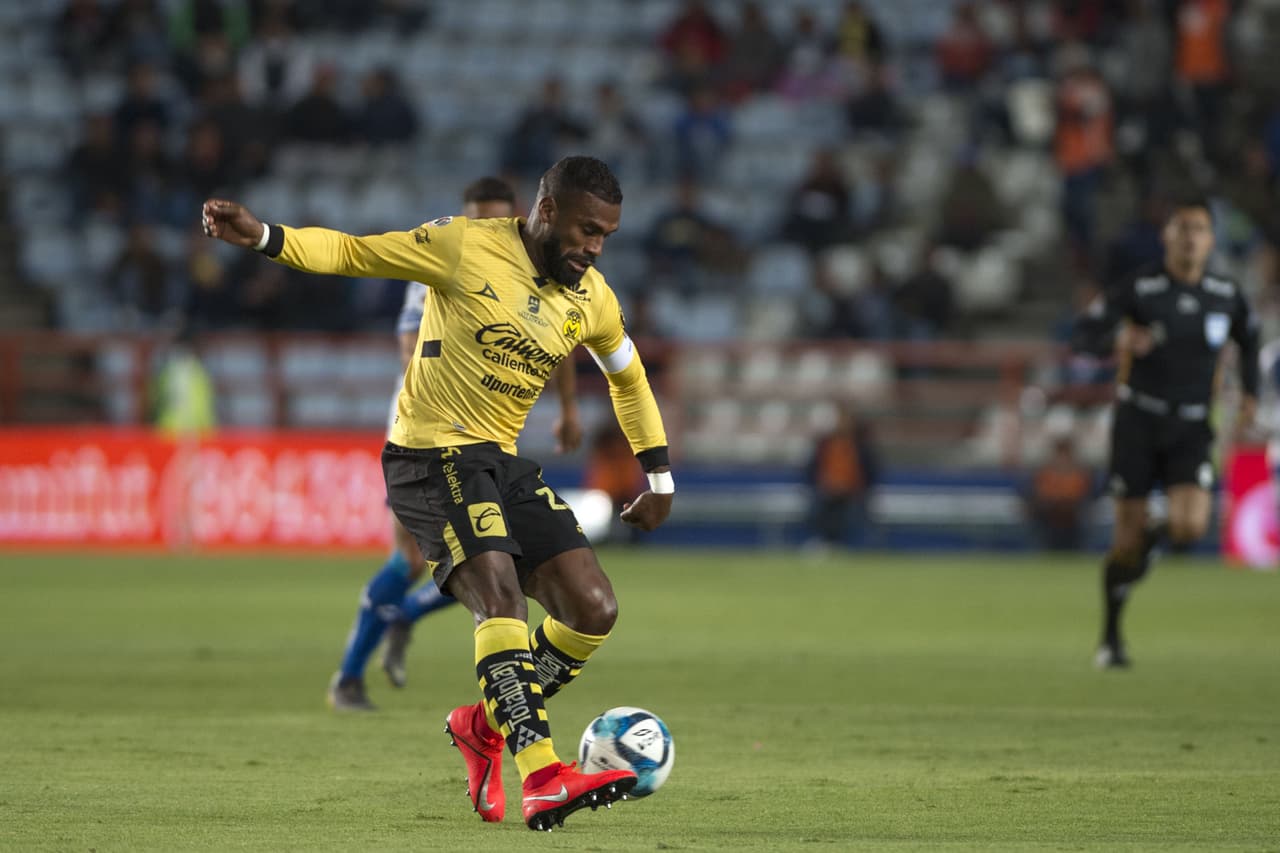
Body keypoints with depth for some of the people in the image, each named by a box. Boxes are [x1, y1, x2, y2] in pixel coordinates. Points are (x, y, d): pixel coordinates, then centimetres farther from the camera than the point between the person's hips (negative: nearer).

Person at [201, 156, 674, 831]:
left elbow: (628, 378, 26)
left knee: (594, 610, -7)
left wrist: (658, 475, 25)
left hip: (504, 466, 7)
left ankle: (486, 726, 15)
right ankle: (541, 777, -39)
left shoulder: (592, 300, 7)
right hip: (429, 453, -7)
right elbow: (352, 252, -6)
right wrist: (262, 237, -21)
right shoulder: (466, 246, -10)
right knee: (499, 592, -28)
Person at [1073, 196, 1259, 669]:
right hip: (1138, 420, -2)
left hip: (1191, 429, 2)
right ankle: (1111, 638, 17)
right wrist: (1120, 338, -32)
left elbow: (1248, 339, 20)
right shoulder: (1139, 291, -9)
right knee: (1127, 537, -2)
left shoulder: (1227, 296, 0)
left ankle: (1155, 536, 19)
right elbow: (1085, 332, -12)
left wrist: (1250, 394, 8)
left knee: (1190, 528, -19)